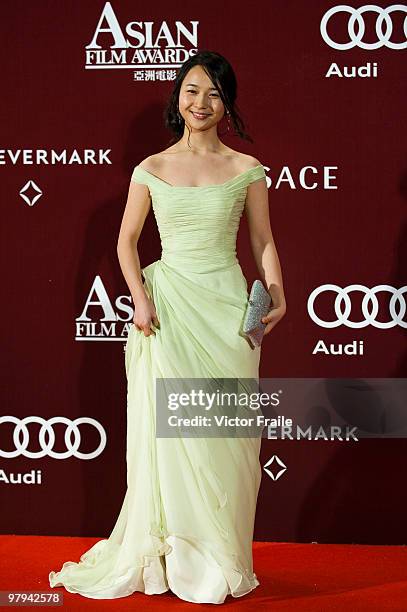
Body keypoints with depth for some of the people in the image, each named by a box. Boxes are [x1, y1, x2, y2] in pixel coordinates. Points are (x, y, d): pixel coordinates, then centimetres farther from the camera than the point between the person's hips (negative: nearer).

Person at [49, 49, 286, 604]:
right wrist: (140, 297, -4)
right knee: (168, 430, 1)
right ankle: (170, 553, 16)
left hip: (227, 305, 0)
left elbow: (263, 241, 8)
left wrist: (276, 294, -7)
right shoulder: (151, 170, 6)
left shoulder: (247, 170, 5)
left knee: (226, 433, 2)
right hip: (167, 306, 0)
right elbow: (127, 240, 10)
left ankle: (220, 559, 17)